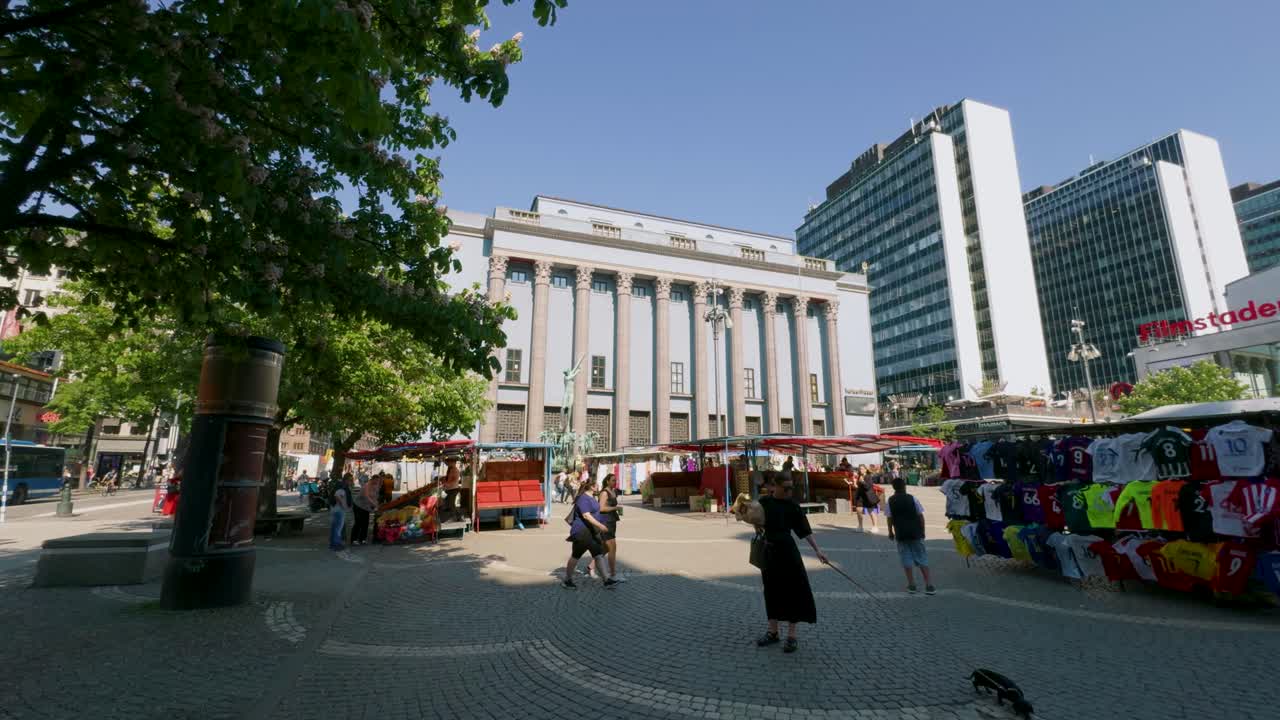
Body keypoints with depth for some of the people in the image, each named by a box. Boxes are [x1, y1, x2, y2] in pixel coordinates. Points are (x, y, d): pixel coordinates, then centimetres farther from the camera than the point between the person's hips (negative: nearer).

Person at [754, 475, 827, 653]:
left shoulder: (792, 505, -7)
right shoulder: (763, 501, -1)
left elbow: (805, 530, -7)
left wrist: (818, 550, -13)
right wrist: (757, 525, -9)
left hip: (787, 551, -3)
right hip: (769, 552, 3)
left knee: (793, 590, -1)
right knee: (772, 590, 13)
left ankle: (791, 636, 13)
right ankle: (773, 632, 28)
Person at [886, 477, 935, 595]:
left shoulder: (891, 501, -1)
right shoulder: (913, 498, -2)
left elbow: (889, 518, -1)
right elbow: (920, 516, -1)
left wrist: (890, 532, 10)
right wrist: (922, 531, 10)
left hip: (901, 534, 0)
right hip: (916, 533, 0)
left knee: (906, 558, 8)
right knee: (922, 558, 7)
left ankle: (911, 584, 7)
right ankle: (929, 585, 5)